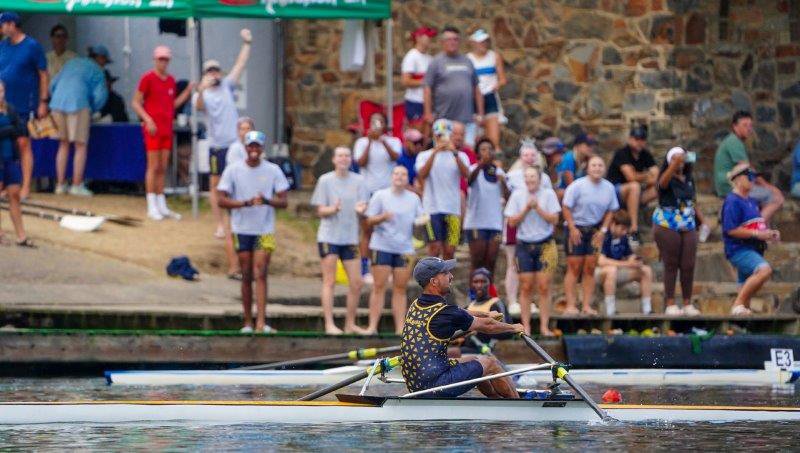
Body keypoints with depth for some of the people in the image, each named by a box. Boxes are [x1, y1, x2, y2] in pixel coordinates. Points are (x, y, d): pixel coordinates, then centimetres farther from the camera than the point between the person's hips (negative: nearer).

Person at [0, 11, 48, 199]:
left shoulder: (32, 46, -5)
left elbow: (44, 75, -3)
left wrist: (43, 102, -7)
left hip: (25, 105, -5)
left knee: (23, 144, -3)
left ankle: (26, 187, 0)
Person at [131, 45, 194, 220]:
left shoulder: (171, 80, 14)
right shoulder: (148, 78, -5)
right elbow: (136, 102, -5)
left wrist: (188, 91, 8)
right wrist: (148, 120, -16)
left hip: (167, 129, 6)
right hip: (152, 128, -6)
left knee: (163, 168, 9)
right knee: (153, 166, -6)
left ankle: (162, 206, 13)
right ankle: (152, 207, -3)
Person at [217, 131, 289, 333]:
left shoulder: (273, 171, 1)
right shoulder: (233, 170, 0)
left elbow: (283, 202, 0)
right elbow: (222, 201, -4)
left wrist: (267, 201, -22)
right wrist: (246, 203, -20)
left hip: (265, 230, -1)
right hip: (241, 230, 1)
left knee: (260, 274, -11)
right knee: (246, 276, 5)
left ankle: (261, 322, -17)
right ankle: (248, 322, 13)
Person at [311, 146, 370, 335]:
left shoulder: (358, 181, 6)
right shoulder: (325, 180, 0)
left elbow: (363, 207, 1)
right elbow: (320, 211, -1)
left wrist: (360, 209, -23)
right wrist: (334, 209, -21)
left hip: (350, 238, 3)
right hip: (328, 237, -3)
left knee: (356, 283, 4)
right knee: (329, 281, -6)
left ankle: (350, 324, 16)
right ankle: (329, 324, -6)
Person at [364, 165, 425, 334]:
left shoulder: (414, 198, 13)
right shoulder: (380, 196, 3)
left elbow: (419, 219, 16)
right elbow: (369, 220, 1)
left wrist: (420, 221, -8)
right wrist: (382, 217, -19)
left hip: (404, 249, 3)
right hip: (382, 246, -3)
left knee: (400, 288, 3)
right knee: (379, 287, -5)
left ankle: (400, 327, 3)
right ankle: (373, 326, -5)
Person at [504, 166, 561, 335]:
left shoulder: (548, 194, 1)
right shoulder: (517, 195, 4)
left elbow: (554, 219, -6)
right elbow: (512, 222, 0)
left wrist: (537, 207, -15)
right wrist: (526, 208, -11)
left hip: (545, 245, -1)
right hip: (524, 245, 1)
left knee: (544, 287, -3)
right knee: (526, 287, -2)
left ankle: (544, 326, 1)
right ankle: (526, 327, 2)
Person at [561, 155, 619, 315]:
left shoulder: (609, 188, 1)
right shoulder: (578, 186, -13)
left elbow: (610, 211, 10)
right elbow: (566, 207, -10)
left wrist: (603, 230, 0)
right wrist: (573, 229, -14)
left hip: (595, 230, 4)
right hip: (576, 228, -4)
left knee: (590, 268, 2)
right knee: (574, 267, -6)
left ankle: (587, 305, 4)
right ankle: (570, 305, -5)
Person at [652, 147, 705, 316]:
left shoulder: (689, 180, 14)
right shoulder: (668, 179, -5)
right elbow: (663, 182, -31)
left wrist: (702, 221, 11)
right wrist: (675, 164, -45)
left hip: (688, 227, 5)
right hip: (667, 226, -5)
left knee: (688, 265, 1)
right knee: (671, 264, -4)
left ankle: (687, 303, 8)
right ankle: (670, 304, -1)